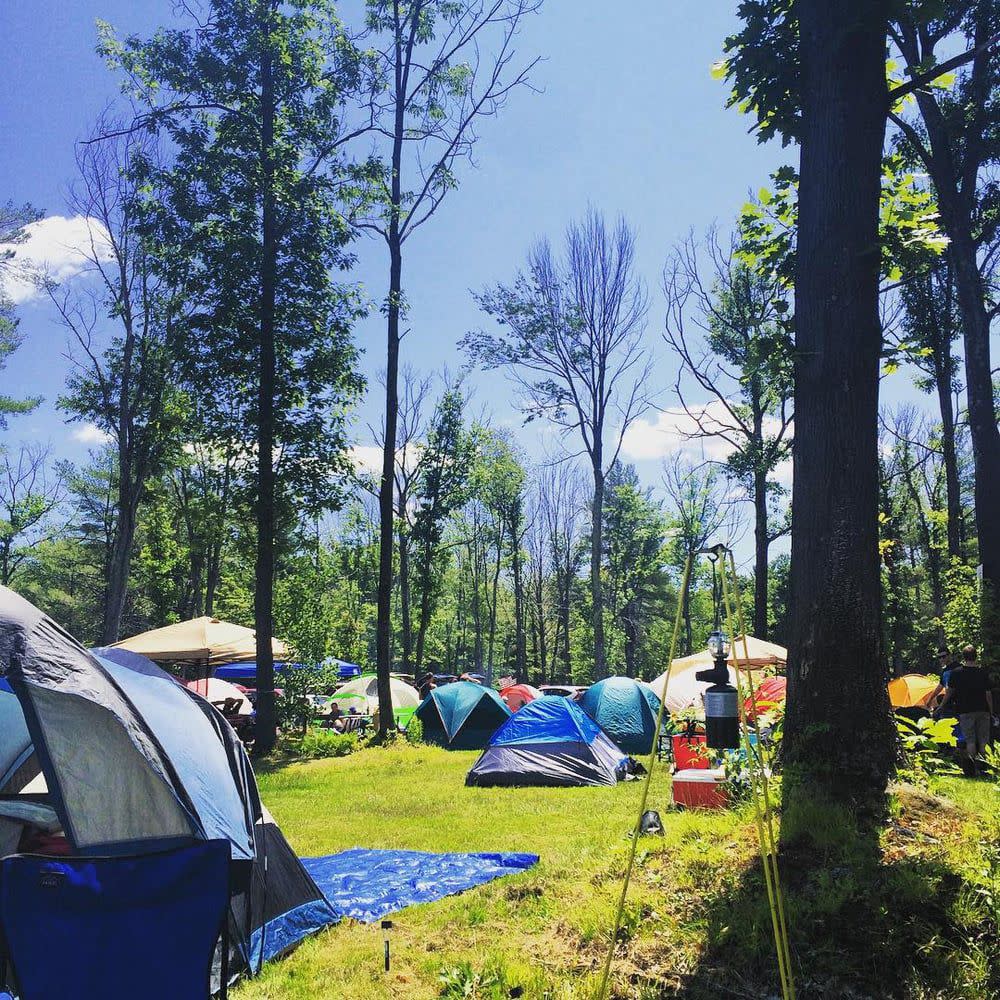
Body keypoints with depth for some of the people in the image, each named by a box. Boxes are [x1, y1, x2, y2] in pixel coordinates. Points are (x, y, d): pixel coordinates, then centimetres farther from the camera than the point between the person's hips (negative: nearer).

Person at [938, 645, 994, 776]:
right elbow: (988, 694, 3)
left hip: (966, 711, -2)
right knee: (983, 740, 11)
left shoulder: (956, 673, -4)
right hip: (983, 710, 2)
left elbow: (949, 692, 3)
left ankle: (972, 769, -8)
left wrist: (942, 706, 17)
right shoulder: (983, 673, 0)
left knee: (970, 740, 0)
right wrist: (991, 711, 14)